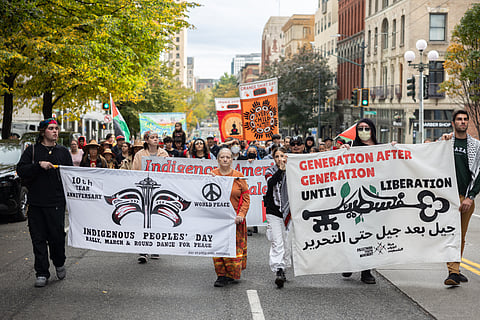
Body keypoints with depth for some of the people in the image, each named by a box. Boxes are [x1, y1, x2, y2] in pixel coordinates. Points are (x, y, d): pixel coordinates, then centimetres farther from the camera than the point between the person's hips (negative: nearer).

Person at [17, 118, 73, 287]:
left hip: (56, 203, 0)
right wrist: (39, 165, -16)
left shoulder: (63, 151, 10)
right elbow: (21, 170, -3)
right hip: (35, 203, 0)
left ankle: (59, 264, 25)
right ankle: (41, 273, 12)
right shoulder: (32, 150, 7)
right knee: (38, 239, 3)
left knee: (57, 236, -2)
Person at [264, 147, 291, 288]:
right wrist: (281, 170, -28)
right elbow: (271, 183, -19)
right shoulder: (271, 171, 2)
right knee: (277, 243, -11)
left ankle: (283, 270, 23)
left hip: (288, 212, 3)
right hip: (274, 211, -3)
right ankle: (278, 272, -15)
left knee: (287, 243, 8)